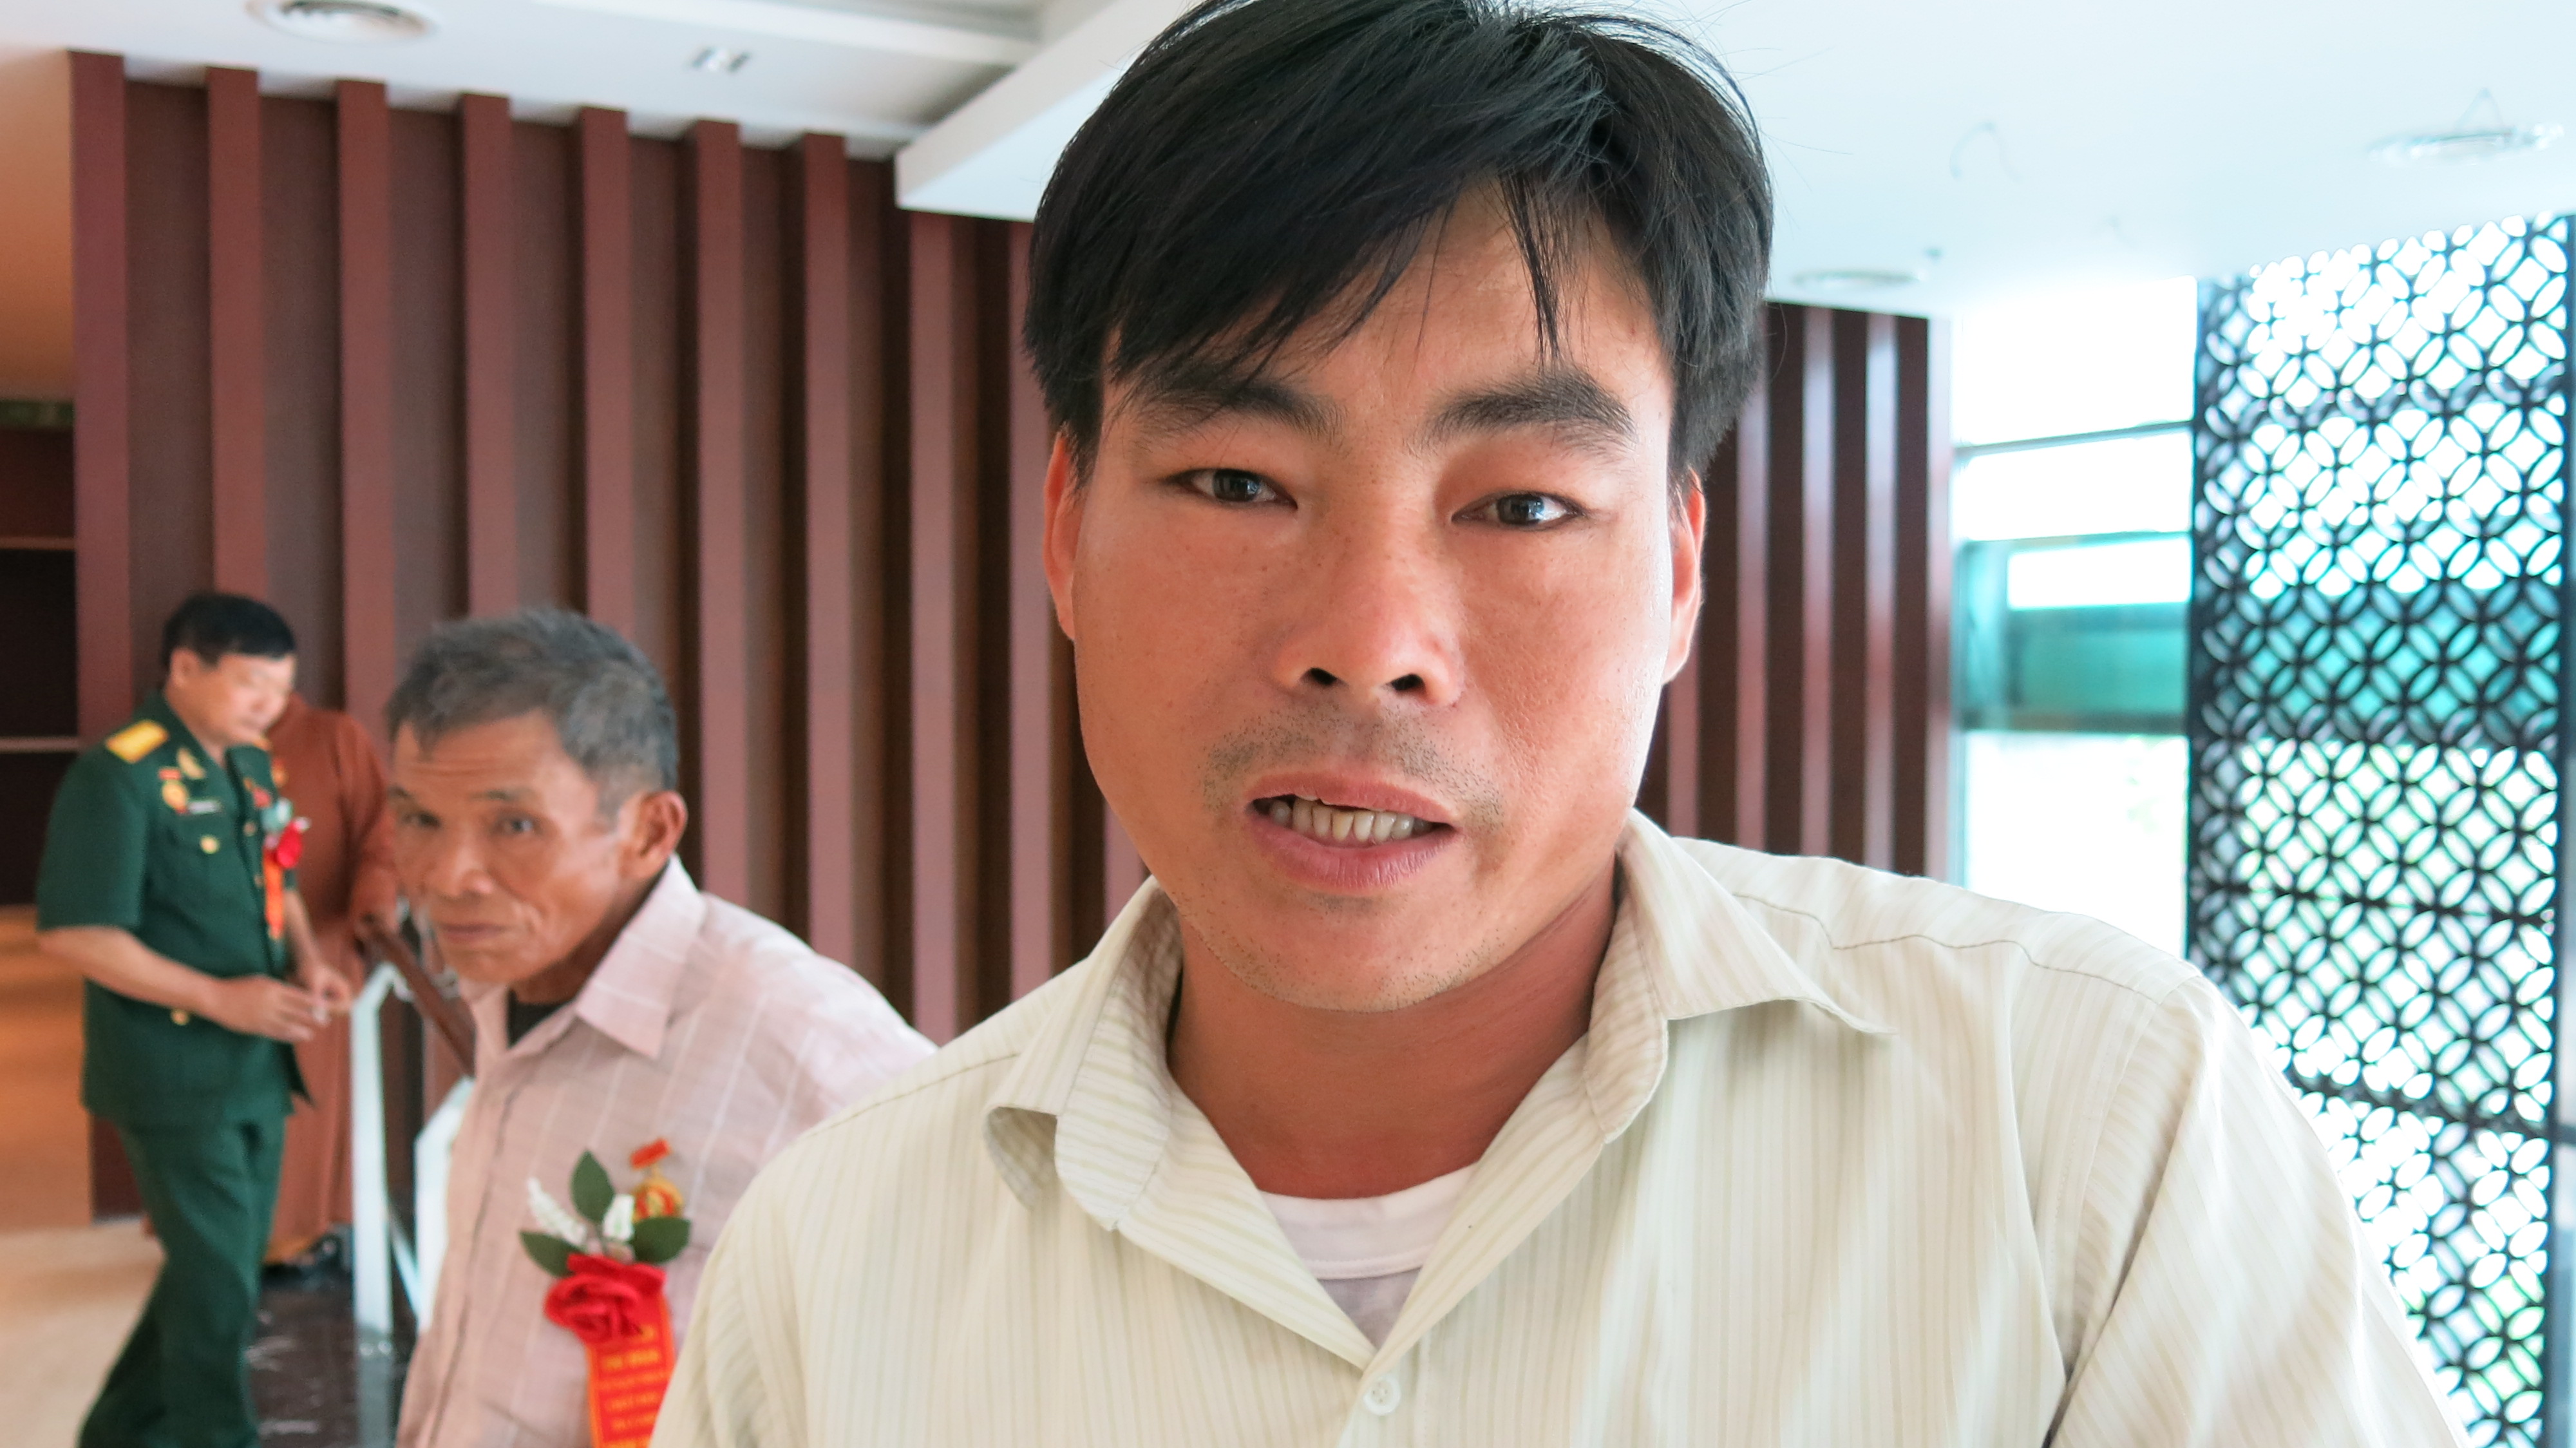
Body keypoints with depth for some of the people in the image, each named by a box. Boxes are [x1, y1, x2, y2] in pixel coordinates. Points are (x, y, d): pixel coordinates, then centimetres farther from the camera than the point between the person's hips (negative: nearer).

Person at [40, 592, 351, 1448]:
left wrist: (308, 963, 1)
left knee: (225, 1270, 19)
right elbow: (74, 933, -19)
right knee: (218, 1283, 1)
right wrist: (220, 999, -22)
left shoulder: (251, 766, 9)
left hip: (257, 1065, 8)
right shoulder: (119, 777, -15)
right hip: (176, 1077, -8)